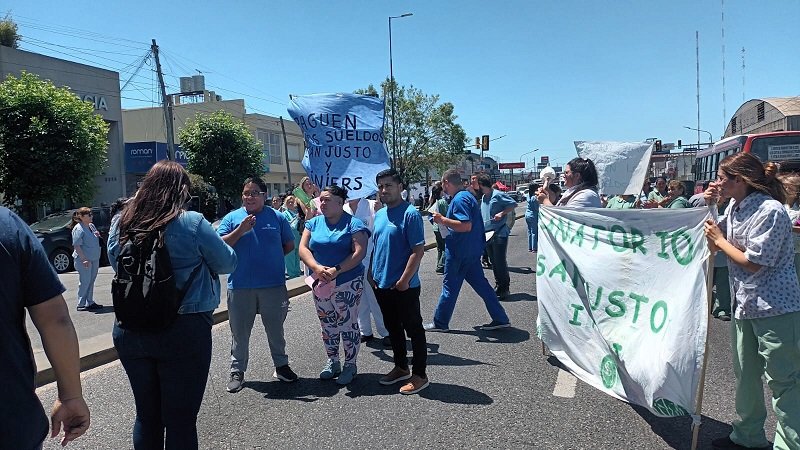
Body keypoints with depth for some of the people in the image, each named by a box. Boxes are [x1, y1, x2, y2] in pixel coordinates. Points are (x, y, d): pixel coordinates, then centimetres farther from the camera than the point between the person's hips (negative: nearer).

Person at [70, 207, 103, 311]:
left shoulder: (91, 226, 12)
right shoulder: (78, 229, -14)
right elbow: (77, 246, -19)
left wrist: (98, 235, 3)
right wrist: (84, 259, -24)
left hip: (94, 259, 8)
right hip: (84, 260, -8)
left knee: (91, 281, 14)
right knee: (85, 281, -3)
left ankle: (90, 302, 23)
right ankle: (81, 304, 5)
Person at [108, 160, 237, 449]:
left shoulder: (122, 224, 1)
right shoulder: (192, 223, -13)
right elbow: (227, 263, -3)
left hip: (129, 333, 5)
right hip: (183, 333, -5)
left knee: (146, 415, 19)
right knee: (180, 419, 7)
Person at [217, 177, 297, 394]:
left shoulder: (277, 217, 4)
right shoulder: (232, 218, 3)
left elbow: (289, 244, 12)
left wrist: (271, 257, 4)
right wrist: (241, 230, -17)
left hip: (273, 284, 0)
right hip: (240, 286, 0)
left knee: (275, 329, 12)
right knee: (240, 331, 9)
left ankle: (281, 365, 28)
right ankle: (237, 371, 23)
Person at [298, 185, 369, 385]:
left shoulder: (353, 224, -6)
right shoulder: (314, 223, 9)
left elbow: (359, 252, -15)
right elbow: (303, 248, 1)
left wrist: (336, 270, -22)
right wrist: (316, 267, -17)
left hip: (348, 283, -5)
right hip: (320, 283, 5)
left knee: (348, 325, 1)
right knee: (327, 325, 14)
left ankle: (350, 365, 16)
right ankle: (333, 362, 30)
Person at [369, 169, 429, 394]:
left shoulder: (410, 214, -14)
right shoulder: (379, 215, 10)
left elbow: (418, 250, -18)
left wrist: (404, 280, -20)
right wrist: (372, 273, 10)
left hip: (404, 286, -8)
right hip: (382, 284, 8)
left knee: (413, 329, 4)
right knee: (393, 328, 18)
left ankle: (419, 375, 15)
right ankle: (401, 367, 33)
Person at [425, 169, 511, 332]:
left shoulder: (459, 199, -18)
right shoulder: (467, 195, 14)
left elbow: (466, 226, -29)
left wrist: (442, 220, -21)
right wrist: (444, 222, 16)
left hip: (459, 252, -10)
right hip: (472, 250, 10)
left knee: (450, 287, 3)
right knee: (480, 284, 13)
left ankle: (440, 323, 16)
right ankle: (500, 319, 15)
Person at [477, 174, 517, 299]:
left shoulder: (498, 195, -10)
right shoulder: (483, 198, 16)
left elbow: (514, 204, -11)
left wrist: (502, 213, -19)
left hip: (499, 233, -8)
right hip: (488, 234, 9)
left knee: (500, 261, -8)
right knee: (494, 262, 13)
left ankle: (505, 288, 1)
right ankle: (498, 285, 22)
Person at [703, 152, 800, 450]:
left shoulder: (771, 211, -19)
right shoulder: (735, 206, 6)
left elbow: (753, 263, -20)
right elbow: (713, 246, 10)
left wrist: (720, 239, -9)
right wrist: (709, 207, 2)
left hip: (775, 307, -9)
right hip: (745, 304, 9)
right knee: (746, 374, 18)